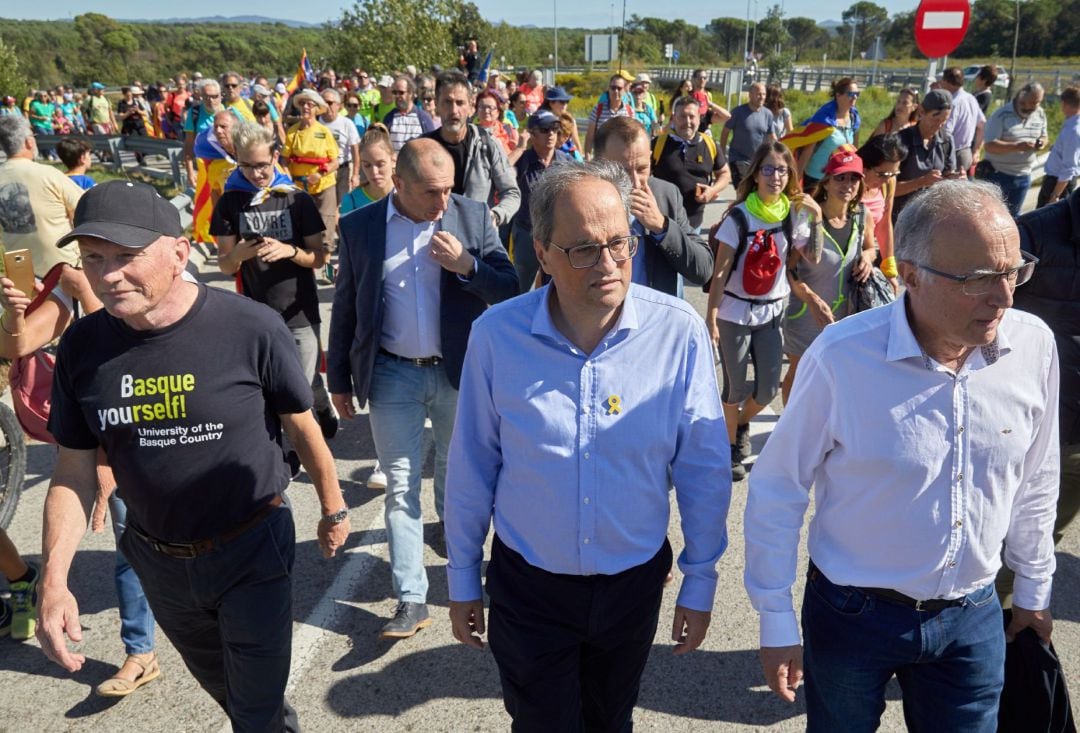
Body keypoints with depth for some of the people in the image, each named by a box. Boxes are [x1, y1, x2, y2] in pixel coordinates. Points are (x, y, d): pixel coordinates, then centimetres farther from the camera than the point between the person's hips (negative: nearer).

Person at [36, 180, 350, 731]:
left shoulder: (251, 328, -22)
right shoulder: (82, 347, -10)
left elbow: (302, 428, -8)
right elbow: (73, 473, -2)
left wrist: (333, 510, 4)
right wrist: (53, 579, -12)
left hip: (252, 551, -4)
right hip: (158, 560, 5)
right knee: (220, 685, 28)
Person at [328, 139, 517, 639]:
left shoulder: (473, 216, -5)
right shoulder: (359, 227, -4)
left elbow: (510, 289, -4)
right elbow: (345, 308, 4)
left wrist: (466, 265, -22)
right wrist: (339, 378, 6)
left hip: (459, 371, 1)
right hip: (392, 376, 0)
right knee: (401, 485, 1)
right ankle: (411, 600, 9)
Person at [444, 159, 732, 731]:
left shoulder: (679, 332, -17)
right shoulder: (497, 334, -16)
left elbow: (704, 470, -7)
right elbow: (472, 468, -5)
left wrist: (700, 583, 0)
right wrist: (462, 580, 3)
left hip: (635, 582, 1)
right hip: (527, 584, -1)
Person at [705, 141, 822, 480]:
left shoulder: (793, 212, 2)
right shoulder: (740, 216, -11)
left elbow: (813, 258, -1)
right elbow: (720, 271, -12)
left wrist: (816, 221, -12)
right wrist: (711, 318, -16)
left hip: (772, 312, 4)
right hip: (735, 312, -4)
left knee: (768, 389, 7)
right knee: (737, 388, 5)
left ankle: (742, 423, 39)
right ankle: (730, 444, 29)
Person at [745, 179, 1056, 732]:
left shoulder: (1034, 345, -10)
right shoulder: (842, 356, -24)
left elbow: (1035, 480, 6)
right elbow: (777, 489, -14)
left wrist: (1033, 589, 16)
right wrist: (776, 622, -8)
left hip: (974, 618, 3)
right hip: (853, 613, -3)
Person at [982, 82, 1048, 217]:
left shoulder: (1040, 115, 4)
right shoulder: (1002, 114, -17)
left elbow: (1043, 137, 18)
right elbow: (990, 145, -23)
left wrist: (1042, 143, -8)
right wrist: (1017, 147, -34)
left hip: (1024, 176, 6)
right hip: (997, 174, -6)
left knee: (1013, 215, 17)